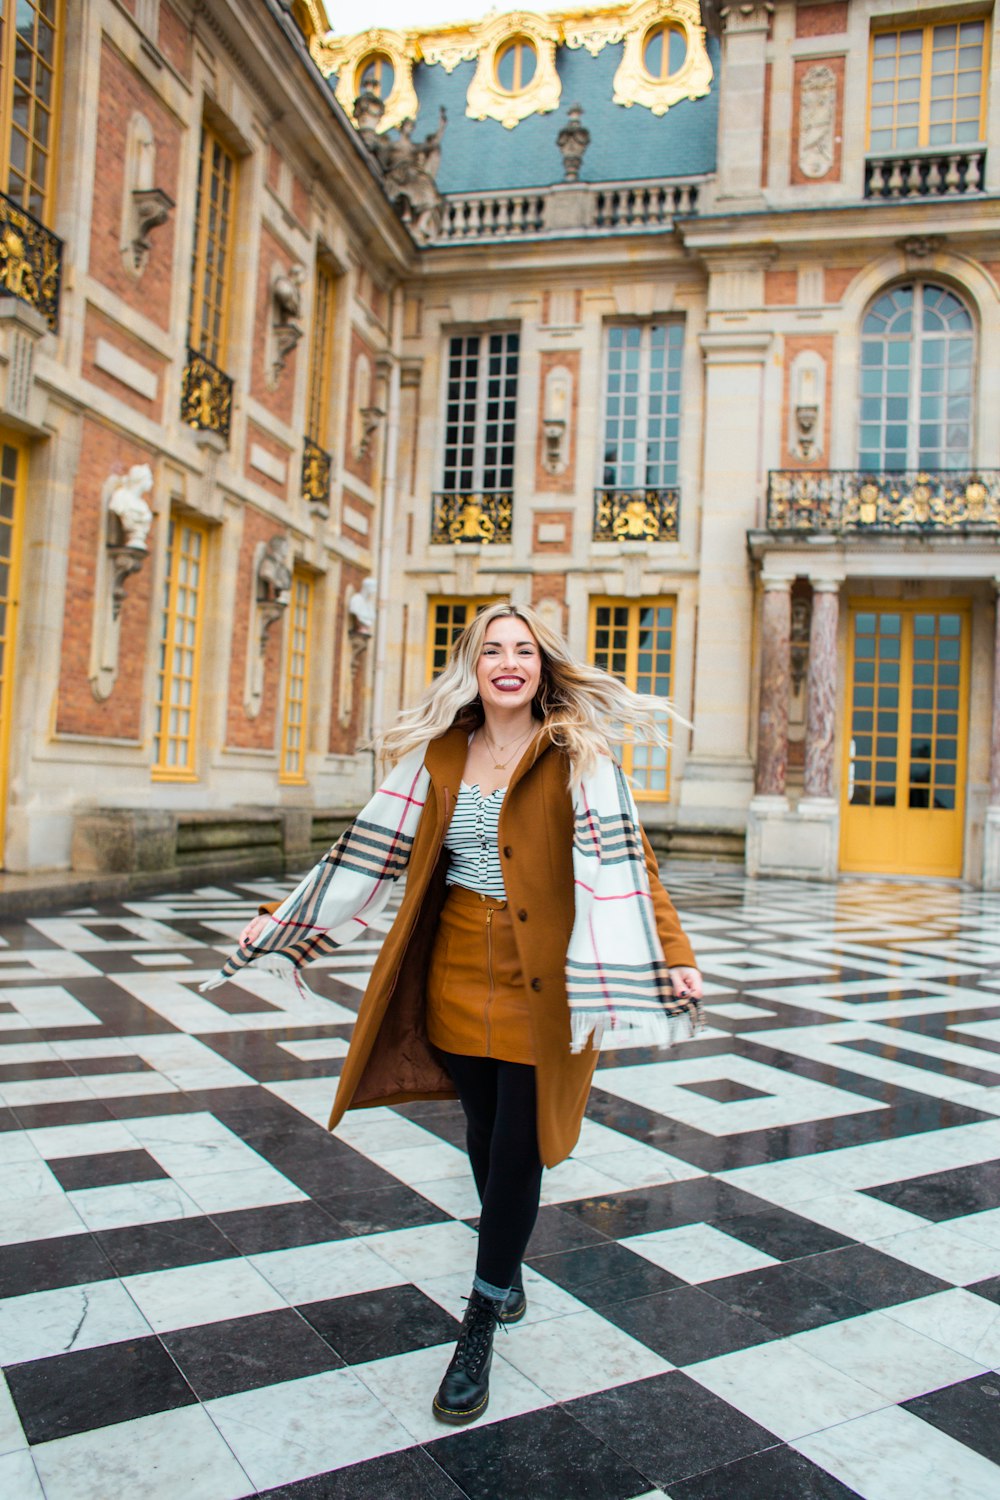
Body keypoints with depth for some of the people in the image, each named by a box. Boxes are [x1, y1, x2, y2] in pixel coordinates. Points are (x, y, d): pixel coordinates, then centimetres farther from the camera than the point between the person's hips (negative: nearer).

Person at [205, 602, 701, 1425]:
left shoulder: (578, 755, -7)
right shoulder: (437, 756, 3)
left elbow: (623, 857, -14)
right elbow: (374, 847, 8)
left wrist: (671, 953, -22)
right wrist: (283, 921, 11)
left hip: (541, 976, -3)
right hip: (459, 965, 4)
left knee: (517, 1147, 2)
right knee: (483, 1131, 16)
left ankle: (480, 1329, 20)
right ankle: (509, 1271, 42)